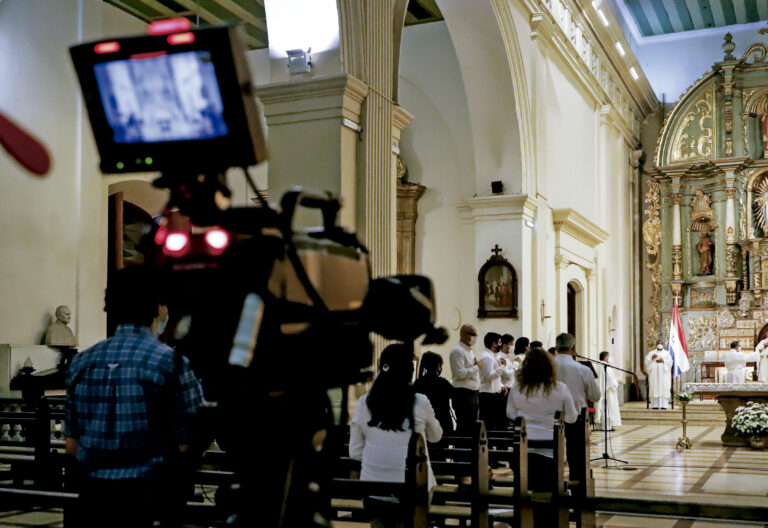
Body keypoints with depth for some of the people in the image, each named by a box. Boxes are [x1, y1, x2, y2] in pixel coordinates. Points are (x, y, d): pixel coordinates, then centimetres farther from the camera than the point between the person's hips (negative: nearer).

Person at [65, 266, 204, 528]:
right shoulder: (170, 362, -10)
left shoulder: (80, 363, 4)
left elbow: (72, 445, 11)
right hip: (145, 495, -4)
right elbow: (187, 447, -8)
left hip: (92, 495, 5)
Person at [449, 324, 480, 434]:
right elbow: (460, 373, -20)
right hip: (463, 393, -10)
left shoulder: (469, 350, 18)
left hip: (472, 392, 10)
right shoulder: (458, 351, -13)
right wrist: (476, 367, -12)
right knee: (465, 426, -8)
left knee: (472, 424, 12)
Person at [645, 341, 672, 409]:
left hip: (663, 373, 0)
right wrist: (652, 358, -13)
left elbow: (670, 361, 2)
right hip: (654, 372, 0)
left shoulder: (666, 353, 14)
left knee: (664, 388, -8)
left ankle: (663, 405, -9)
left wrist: (663, 361, -12)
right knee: (654, 388, -7)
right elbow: (647, 360, 4)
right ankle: (655, 405, -8)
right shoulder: (651, 353, 14)